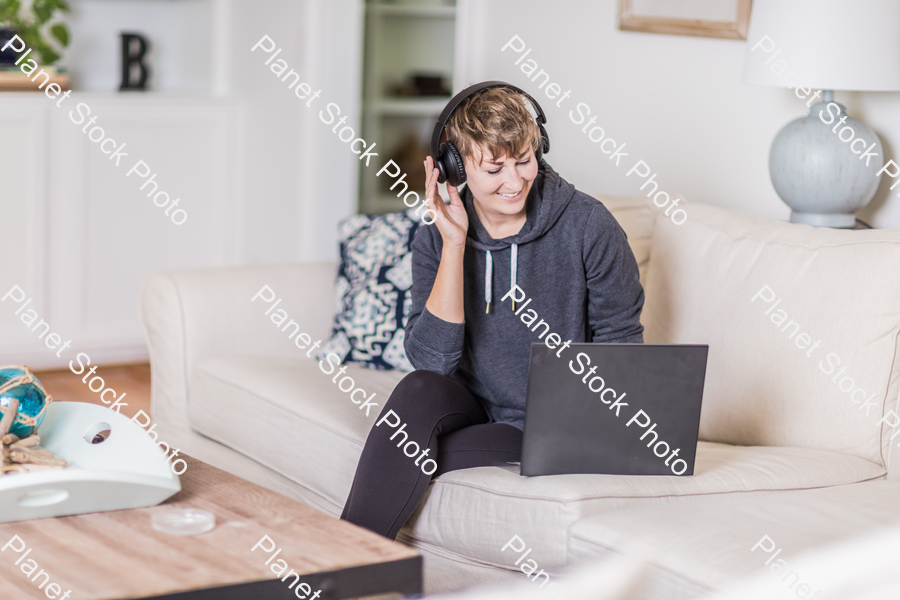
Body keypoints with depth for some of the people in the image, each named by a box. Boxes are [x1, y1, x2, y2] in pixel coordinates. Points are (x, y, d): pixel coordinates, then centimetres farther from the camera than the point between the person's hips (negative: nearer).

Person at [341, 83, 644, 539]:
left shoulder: (589, 227, -11)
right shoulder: (438, 237, -5)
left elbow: (621, 346, -3)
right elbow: (431, 359, -17)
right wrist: (455, 243, -22)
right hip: (475, 408, 3)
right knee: (420, 389, -30)